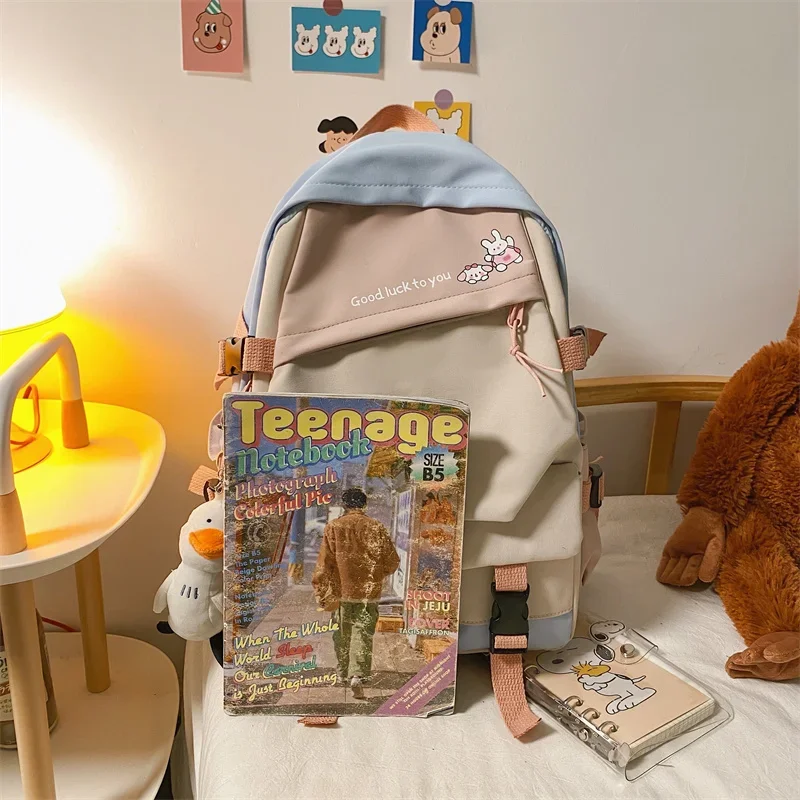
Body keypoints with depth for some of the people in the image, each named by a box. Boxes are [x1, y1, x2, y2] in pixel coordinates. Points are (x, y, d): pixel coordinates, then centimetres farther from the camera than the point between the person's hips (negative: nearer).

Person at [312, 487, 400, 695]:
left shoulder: (333, 527, -5)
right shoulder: (376, 528, -3)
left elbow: (324, 563, -7)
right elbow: (392, 562, 2)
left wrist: (321, 592, 0)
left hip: (341, 590, 1)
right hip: (368, 591, -1)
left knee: (342, 634, 17)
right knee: (363, 634, 1)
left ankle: (343, 673, 30)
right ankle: (358, 675, -14)